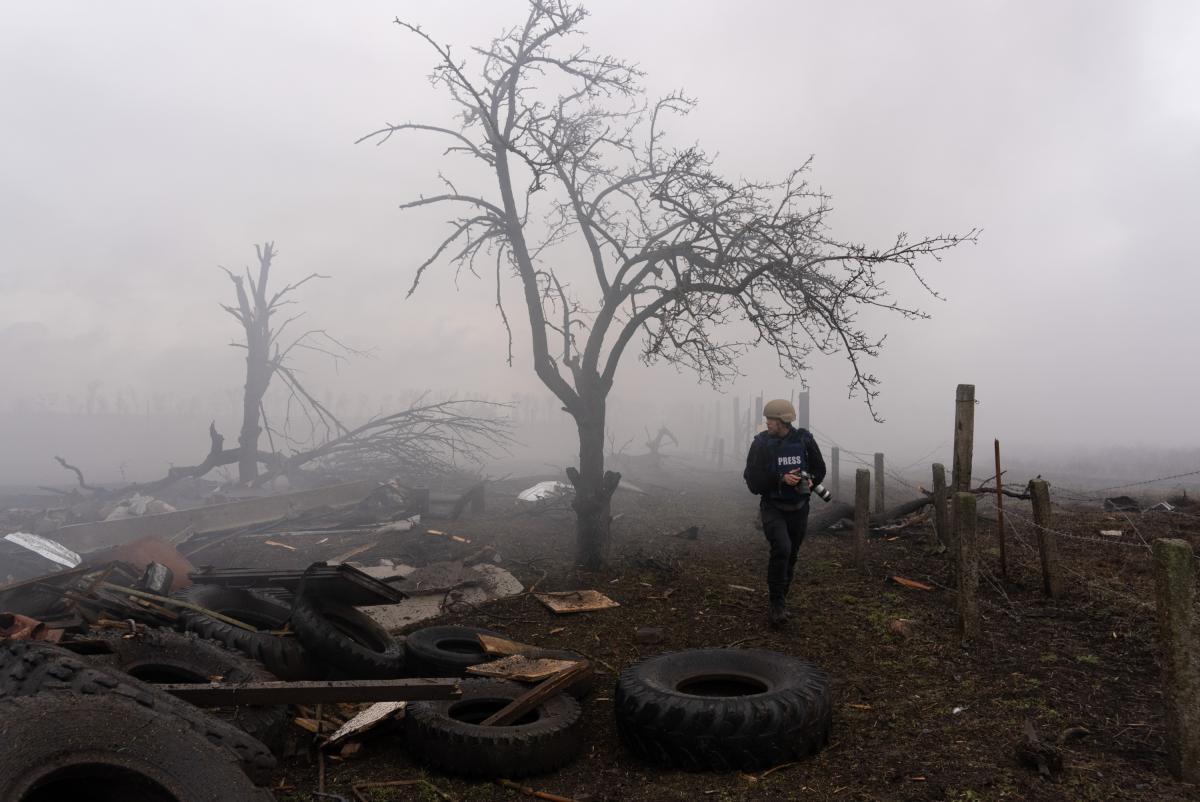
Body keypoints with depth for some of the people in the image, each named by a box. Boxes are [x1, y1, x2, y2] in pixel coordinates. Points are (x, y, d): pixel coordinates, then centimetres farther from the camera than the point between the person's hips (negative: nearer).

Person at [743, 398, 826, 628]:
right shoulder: (761, 444, -9)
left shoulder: (804, 440, -4)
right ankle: (778, 605, -12)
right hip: (773, 507, -3)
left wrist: (810, 481, -13)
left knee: (791, 557, 12)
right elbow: (753, 480, -12)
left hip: (798, 509, 3)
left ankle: (779, 603, 31)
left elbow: (819, 468, 8)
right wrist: (781, 479, -25)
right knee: (781, 549, -24)